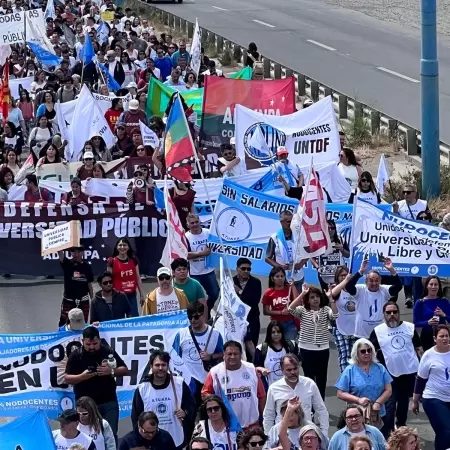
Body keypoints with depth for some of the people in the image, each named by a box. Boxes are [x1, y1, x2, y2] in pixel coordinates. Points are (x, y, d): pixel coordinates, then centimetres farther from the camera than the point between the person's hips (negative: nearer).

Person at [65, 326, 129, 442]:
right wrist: (82, 376, -20)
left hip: (108, 402, 1)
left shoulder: (108, 351, 0)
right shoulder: (75, 355, -3)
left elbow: (125, 370, 6)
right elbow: (67, 378, -1)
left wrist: (111, 371, -14)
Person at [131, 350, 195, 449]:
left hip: (177, 442, 0)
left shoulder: (179, 384, -4)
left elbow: (192, 406, 4)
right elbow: (136, 417, 2)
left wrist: (185, 413, -18)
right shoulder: (142, 389, -3)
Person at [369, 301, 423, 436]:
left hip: (409, 371, 3)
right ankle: (387, 432, -6)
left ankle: (401, 426, 35)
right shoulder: (377, 331, -5)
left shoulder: (410, 327, 1)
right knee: (389, 403, -7)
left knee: (404, 400, 18)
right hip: (390, 373, -3)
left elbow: (418, 348, 6)